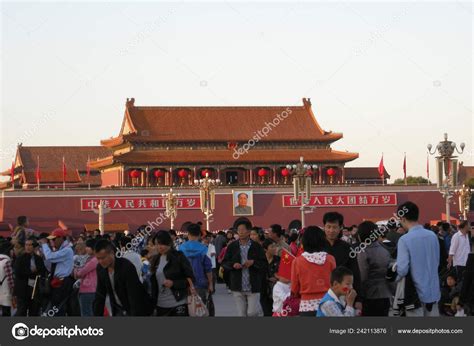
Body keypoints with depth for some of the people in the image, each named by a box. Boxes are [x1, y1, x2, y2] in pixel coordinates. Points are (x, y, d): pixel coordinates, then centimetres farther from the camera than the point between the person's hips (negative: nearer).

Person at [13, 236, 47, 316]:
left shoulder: (39, 259, 8)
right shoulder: (20, 259, 1)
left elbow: (44, 273, 5)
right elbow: (17, 273, -10)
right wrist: (31, 271, -9)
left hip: (36, 291, 3)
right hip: (23, 291, -3)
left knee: (34, 314, 8)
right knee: (21, 313, -4)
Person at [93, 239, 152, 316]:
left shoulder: (127, 267, -27)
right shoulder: (100, 269, -6)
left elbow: (134, 297, -30)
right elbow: (100, 295, 2)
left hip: (138, 310, -7)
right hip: (119, 311, 7)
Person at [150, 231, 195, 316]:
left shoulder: (179, 257, -5)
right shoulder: (155, 260, 11)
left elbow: (190, 279, -7)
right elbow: (153, 282, 14)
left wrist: (173, 283, -20)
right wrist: (153, 301, 4)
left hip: (178, 304, -5)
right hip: (161, 305, 6)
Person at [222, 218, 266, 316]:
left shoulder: (256, 246, 0)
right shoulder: (232, 246, 4)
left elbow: (264, 264, -1)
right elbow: (224, 263, 6)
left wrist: (253, 262, -16)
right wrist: (233, 265, -13)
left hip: (253, 286, -2)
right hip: (237, 287, 2)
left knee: (252, 313, -4)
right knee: (241, 313, 5)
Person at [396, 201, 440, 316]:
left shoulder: (405, 240, -16)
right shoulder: (433, 236, 1)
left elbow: (402, 269, -19)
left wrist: (394, 278, 1)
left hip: (415, 293, -5)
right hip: (433, 291, 5)